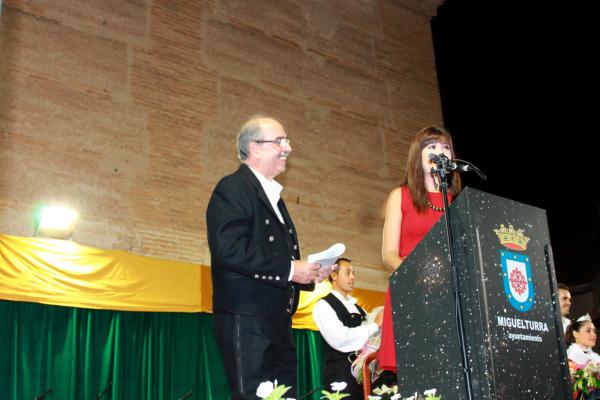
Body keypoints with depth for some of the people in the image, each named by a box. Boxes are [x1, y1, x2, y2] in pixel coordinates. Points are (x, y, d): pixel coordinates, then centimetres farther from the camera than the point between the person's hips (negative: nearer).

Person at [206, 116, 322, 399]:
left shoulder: (272, 195, 22)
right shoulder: (233, 188, -8)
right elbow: (229, 249, -22)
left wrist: (305, 273, 7)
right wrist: (289, 269, -18)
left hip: (277, 321, 9)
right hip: (247, 319, -9)